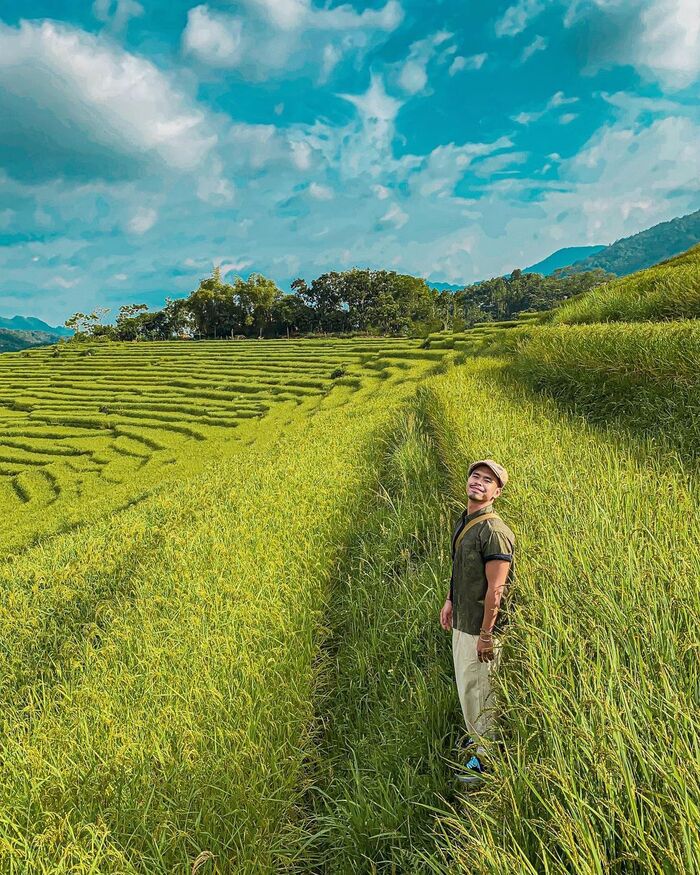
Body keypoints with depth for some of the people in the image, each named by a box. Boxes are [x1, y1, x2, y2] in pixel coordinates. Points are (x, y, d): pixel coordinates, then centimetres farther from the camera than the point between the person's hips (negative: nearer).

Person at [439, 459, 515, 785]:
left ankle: (486, 758, 24)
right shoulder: (464, 521, 5)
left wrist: (486, 635, -21)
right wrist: (450, 600, 15)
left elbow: (495, 589, -24)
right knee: (466, 685, 23)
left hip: (480, 628, -9)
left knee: (477, 691, 5)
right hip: (461, 622, 9)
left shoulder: (493, 532, -25)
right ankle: (479, 737, 44)